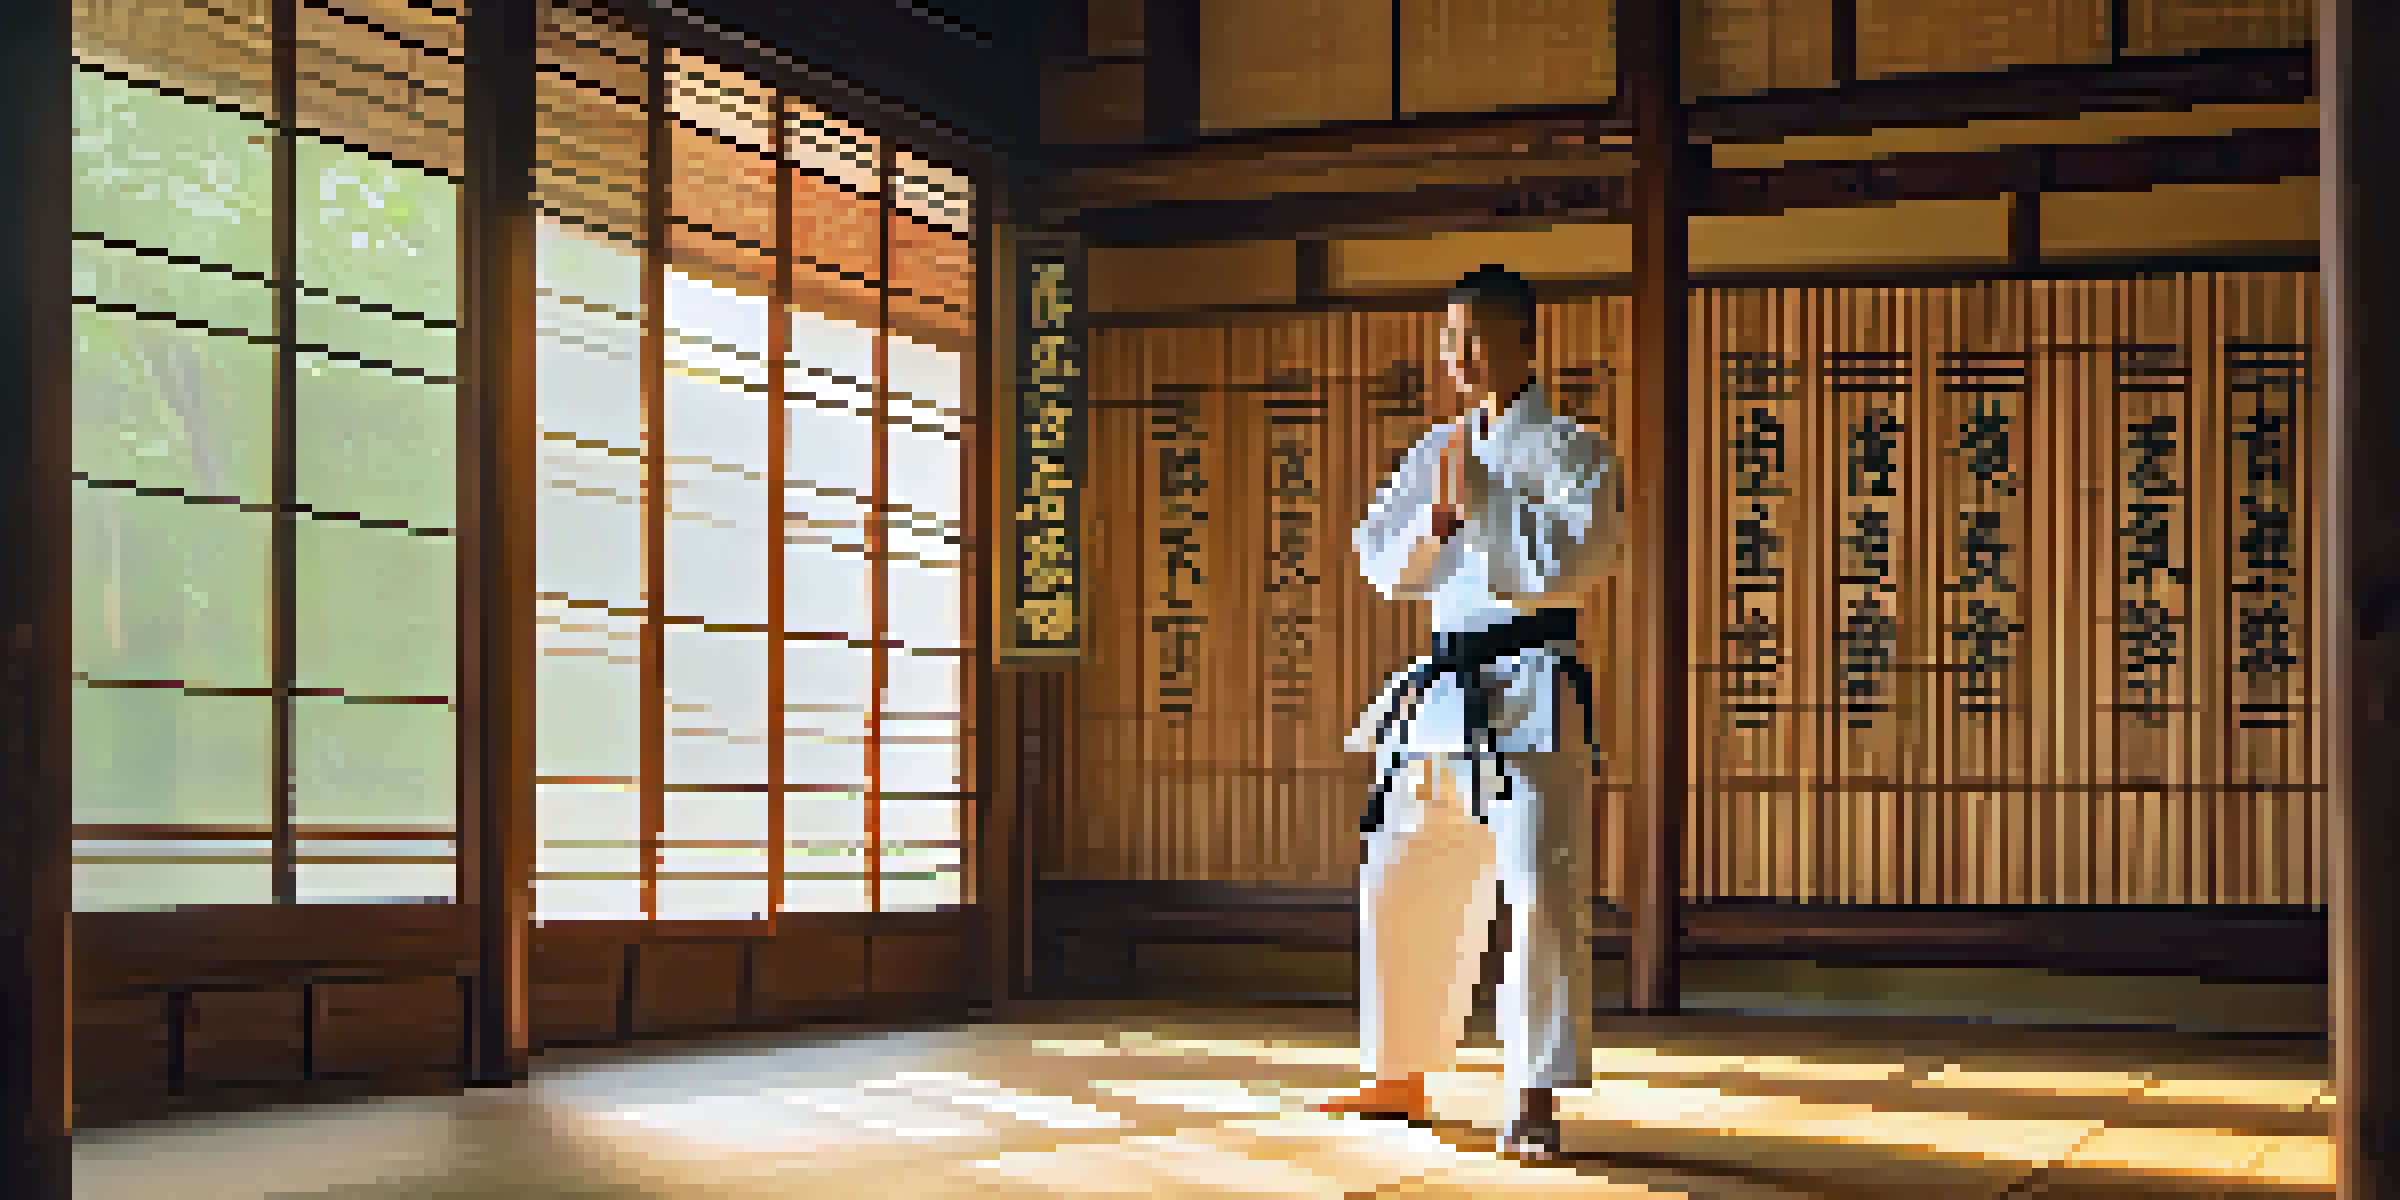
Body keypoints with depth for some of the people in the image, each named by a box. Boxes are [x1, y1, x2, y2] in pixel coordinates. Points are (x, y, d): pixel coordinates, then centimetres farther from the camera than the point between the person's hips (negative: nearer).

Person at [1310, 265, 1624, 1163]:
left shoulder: (1570, 452, -3)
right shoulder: (1438, 452, 15)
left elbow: (1569, 565, -16)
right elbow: (1380, 565, 9)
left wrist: (1479, 498, -15)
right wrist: (1435, 519, -9)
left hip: (1529, 693, -7)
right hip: (1441, 693, 7)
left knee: (1540, 891, -13)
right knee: (1403, 886, 12)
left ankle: (1537, 1100, -8)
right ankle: (1401, 1078, 27)